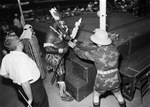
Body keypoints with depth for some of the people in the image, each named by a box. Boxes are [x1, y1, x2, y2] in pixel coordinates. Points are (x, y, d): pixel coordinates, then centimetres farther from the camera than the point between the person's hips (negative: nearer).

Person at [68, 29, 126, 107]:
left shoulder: (96, 53, -23)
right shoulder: (114, 49, -5)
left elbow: (82, 54, -5)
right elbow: (94, 47, 4)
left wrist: (74, 47, 14)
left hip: (102, 81, -4)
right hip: (115, 79, 4)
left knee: (96, 95, 27)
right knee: (118, 95, 31)